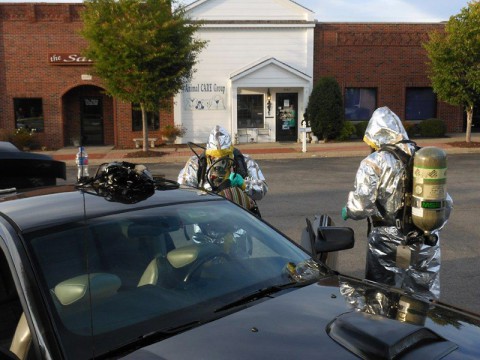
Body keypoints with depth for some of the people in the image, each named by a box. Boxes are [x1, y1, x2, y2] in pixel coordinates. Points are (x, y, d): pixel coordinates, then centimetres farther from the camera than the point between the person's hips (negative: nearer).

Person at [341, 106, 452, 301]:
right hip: (426, 245, 5)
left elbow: (361, 205, -20)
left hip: (389, 243, -4)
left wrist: (347, 211, 2)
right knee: (425, 299, 19)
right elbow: (445, 202, 8)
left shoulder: (374, 163, -11)